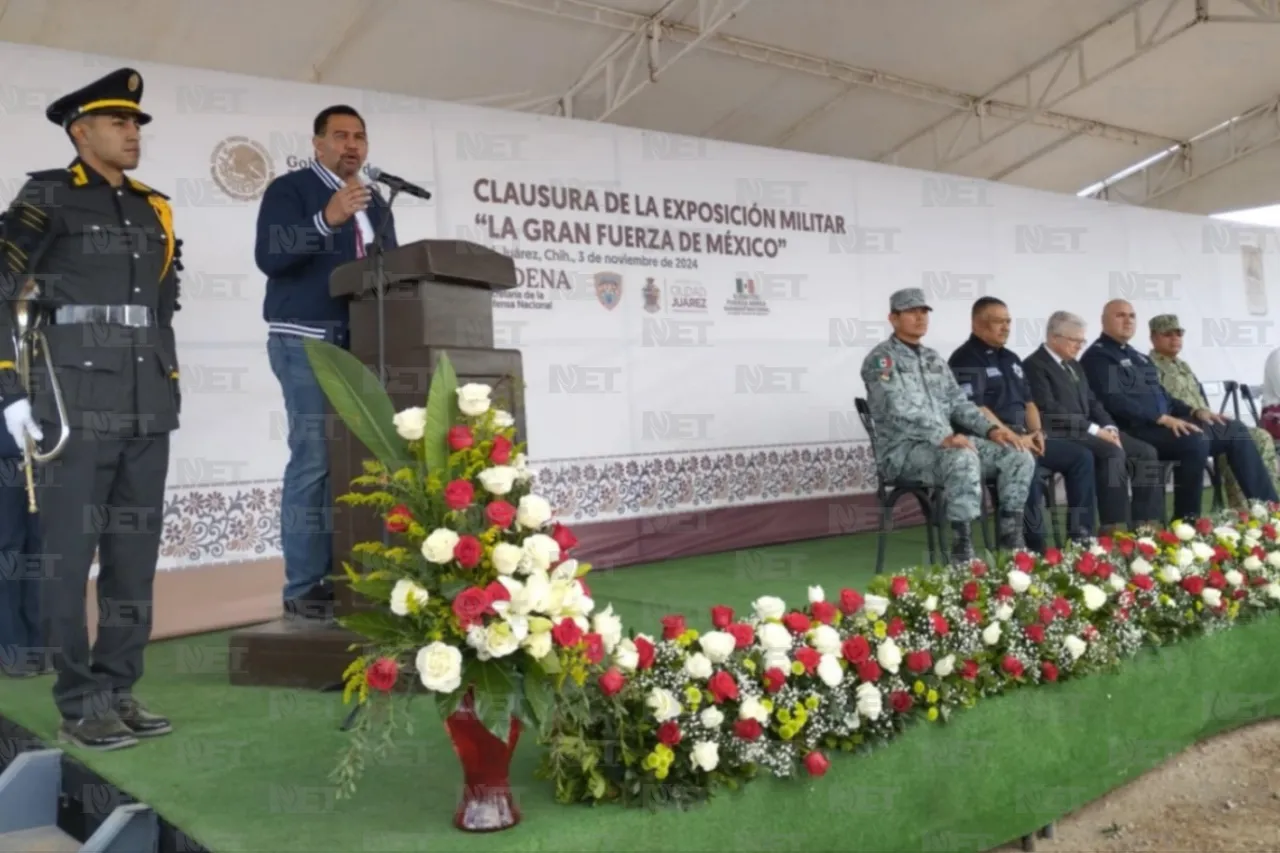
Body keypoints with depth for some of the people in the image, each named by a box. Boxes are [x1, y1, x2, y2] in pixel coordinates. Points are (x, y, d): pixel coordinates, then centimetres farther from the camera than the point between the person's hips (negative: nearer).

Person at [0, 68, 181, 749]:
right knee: (68, 556, -2)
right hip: (75, 405, -6)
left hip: (147, 410, 6)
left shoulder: (153, 210, 17)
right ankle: (79, 706, 6)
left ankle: (119, 690, 17)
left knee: (135, 556, 7)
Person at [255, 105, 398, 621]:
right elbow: (269, 257, -13)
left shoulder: (375, 203, 21)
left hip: (363, 343, 6)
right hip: (307, 341, -6)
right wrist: (327, 220, -23)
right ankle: (304, 587, -6)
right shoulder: (289, 189, 2)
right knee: (314, 460, -10)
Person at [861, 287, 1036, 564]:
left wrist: (990, 428, -2)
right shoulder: (881, 359, -7)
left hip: (946, 445, 8)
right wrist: (944, 437, -33)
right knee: (964, 458, -37)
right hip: (904, 450, -8)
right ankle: (963, 557, -33)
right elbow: (900, 411, -21)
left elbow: (958, 402, 17)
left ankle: (1010, 545, -1)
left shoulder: (933, 358, 20)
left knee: (1019, 457, -8)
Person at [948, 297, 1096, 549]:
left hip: (1023, 437, 9)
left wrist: (1035, 431, 3)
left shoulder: (1010, 358, 20)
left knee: (1080, 457, -1)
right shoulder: (965, 360, -8)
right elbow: (975, 410, -18)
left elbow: (1028, 401, 23)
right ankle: (1034, 545, -28)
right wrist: (1013, 439, -20)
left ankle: (1080, 535, 0)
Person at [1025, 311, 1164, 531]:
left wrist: (1109, 428, 0)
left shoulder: (1074, 365, 22)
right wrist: (1095, 430, -19)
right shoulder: (1034, 366, -8)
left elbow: (1092, 402, 21)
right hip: (1062, 434, -9)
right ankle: (1113, 528, -29)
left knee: (1145, 452, -8)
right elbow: (1050, 411, -18)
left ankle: (1145, 526, -9)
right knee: (1113, 453, -32)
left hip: (1086, 430, 9)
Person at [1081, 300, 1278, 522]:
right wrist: (1162, 419, -22)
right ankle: (1186, 520, -23)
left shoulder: (1138, 357, 24)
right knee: (1195, 440, -33)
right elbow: (1114, 401, -19)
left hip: (1164, 424, 9)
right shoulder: (1097, 357, -5)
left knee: (1236, 434, 1)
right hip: (1136, 430, -9)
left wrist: (1193, 411, 6)